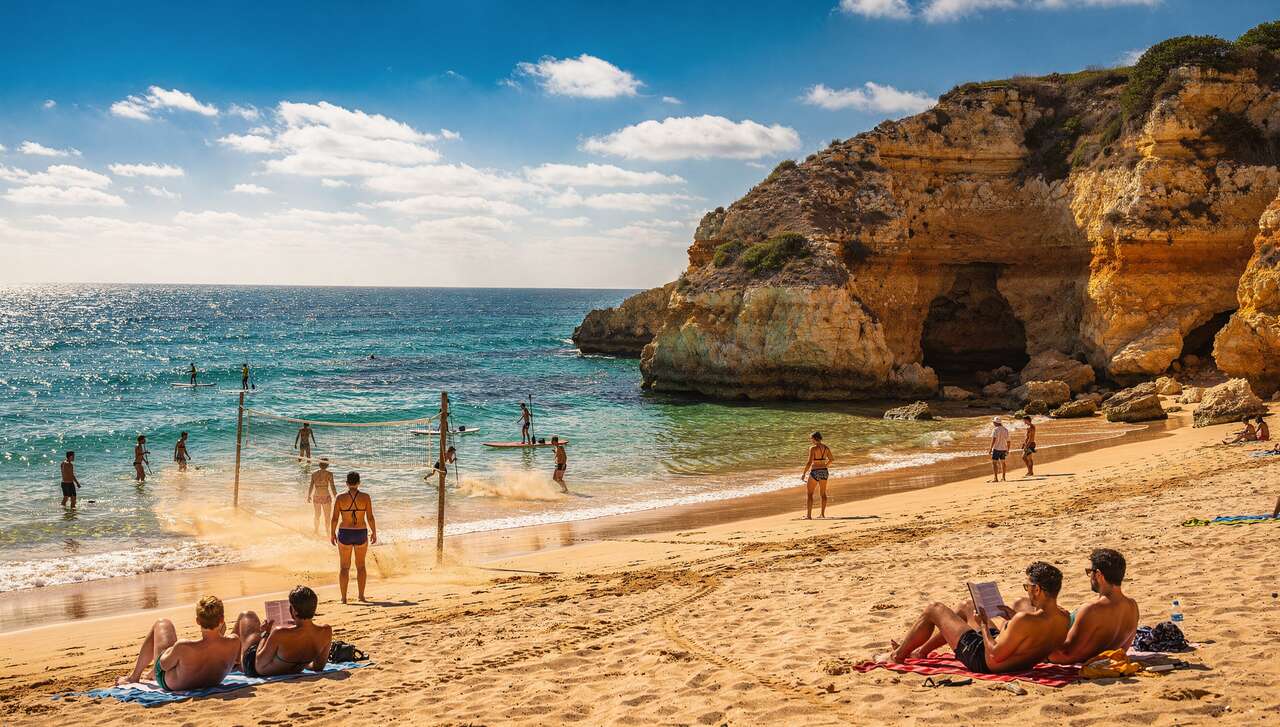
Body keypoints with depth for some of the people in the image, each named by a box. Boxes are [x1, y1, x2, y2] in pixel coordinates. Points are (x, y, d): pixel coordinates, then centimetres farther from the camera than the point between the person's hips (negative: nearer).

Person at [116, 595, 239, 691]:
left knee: (162, 624, 17)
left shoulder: (183, 648, -40)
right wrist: (220, 634, -3)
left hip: (170, 685, -4)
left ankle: (134, 677, 34)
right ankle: (151, 674, 57)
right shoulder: (234, 644, -34)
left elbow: (164, 665, -17)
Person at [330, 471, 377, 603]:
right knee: (361, 565, 16)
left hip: (344, 534, -1)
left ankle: (344, 597, 6)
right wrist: (374, 532, 8)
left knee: (344, 566, 9)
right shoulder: (365, 497, -7)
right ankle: (361, 595, 17)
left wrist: (332, 533, 8)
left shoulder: (340, 498, -7)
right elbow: (370, 518, -5)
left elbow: (334, 519, -5)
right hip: (361, 533, 1)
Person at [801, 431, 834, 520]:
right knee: (823, 493, 19)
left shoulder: (813, 448, -13)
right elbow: (831, 459, 18)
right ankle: (822, 513, 24)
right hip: (824, 472, 6)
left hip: (814, 472, -6)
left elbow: (809, 462, -18)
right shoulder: (826, 448, 6)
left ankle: (808, 515, -5)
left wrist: (804, 473, -11)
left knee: (809, 494, 1)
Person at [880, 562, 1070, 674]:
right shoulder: (1064, 619, -15)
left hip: (981, 660, -9)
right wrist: (1015, 618, 2)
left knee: (933, 610, 8)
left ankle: (898, 655, 30)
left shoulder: (1026, 620, -39)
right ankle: (922, 650, 45)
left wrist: (984, 626, -20)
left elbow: (994, 657, -32)